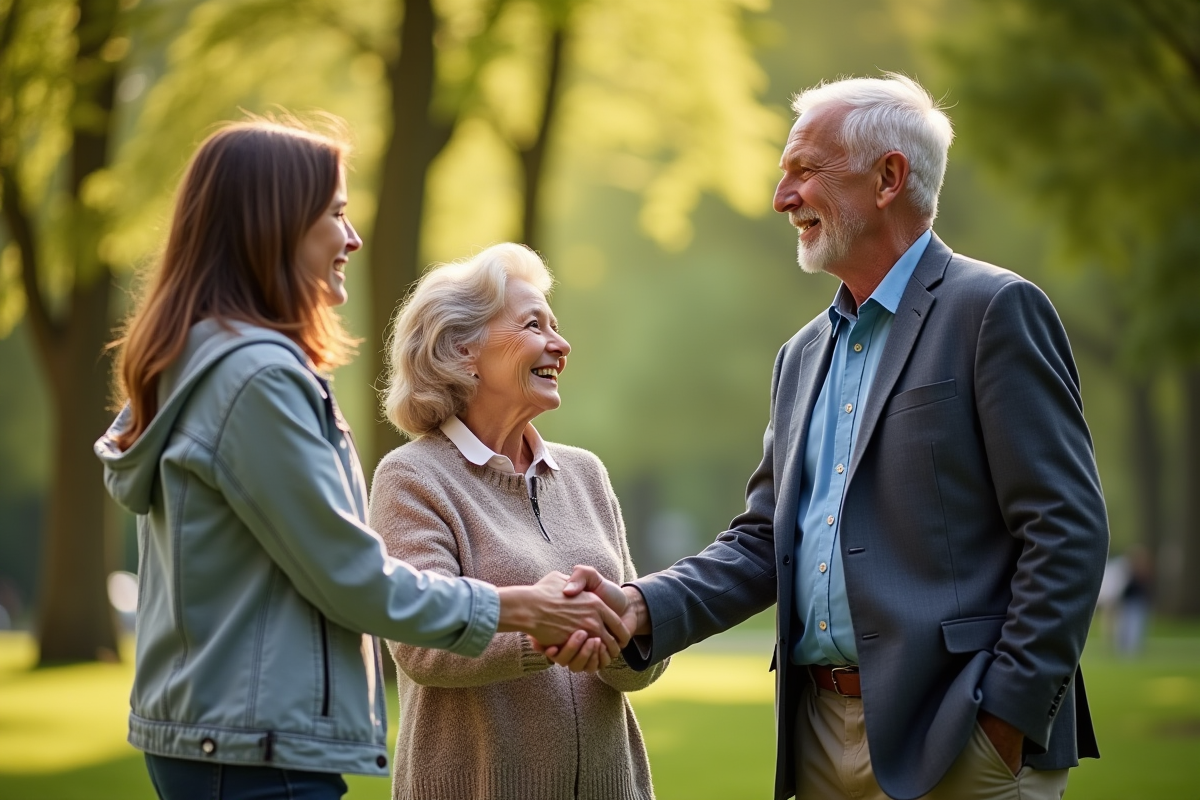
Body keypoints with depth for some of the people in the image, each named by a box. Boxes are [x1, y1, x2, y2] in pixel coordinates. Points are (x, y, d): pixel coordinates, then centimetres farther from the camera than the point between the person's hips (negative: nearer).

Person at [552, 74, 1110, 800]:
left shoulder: (995, 311, -6)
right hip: (826, 739, 7)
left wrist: (1010, 718, -16)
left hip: (955, 740, -7)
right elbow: (764, 543, 15)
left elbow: (1067, 530, -12)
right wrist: (643, 609, -3)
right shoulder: (803, 357, 17)